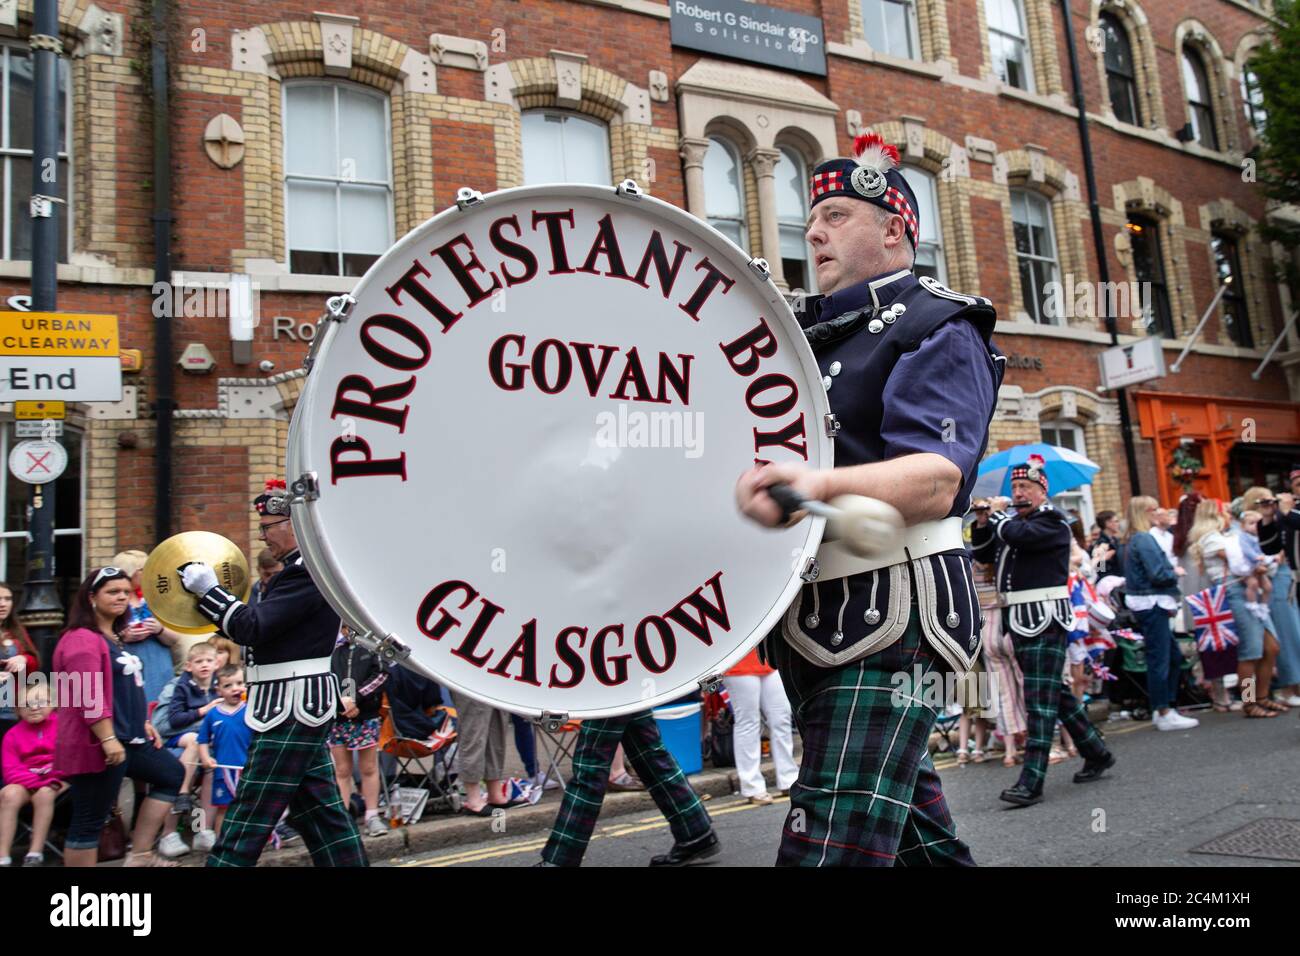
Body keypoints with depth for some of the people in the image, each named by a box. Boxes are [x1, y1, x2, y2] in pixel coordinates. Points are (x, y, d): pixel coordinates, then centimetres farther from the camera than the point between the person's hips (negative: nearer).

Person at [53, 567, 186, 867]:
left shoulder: (115, 637, 16)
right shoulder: (82, 639, -16)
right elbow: (89, 697, -24)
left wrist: (144, 723, 21)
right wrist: (108, 739, -27)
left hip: (127, 739, 11)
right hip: (97, 745, -11)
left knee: (172, 774, 16)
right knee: (90, 820, -3)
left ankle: (139, 855, 18)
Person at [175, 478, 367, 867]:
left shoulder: (308, 571, -17)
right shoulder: (303, 566, 15)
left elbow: (253, 628, -23)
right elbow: (267, 628, 15)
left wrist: (209, 588, -12)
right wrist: (209, 596, 7)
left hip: (290, 708, -10)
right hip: (302, 707, 10)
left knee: (247, 820, -2)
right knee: (320, 811, 15)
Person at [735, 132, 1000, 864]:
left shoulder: (937, 329, -6)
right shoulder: (805, 333, 18)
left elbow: (935, 482, -23)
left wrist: (822, 485, -41)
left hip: (888, 617, -8)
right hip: (809, 618, 8)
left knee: (830, 848, -13)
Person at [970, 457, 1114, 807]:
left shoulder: (1052, 519, -6)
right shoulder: (1012, 521, 19)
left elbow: (1021, 534, -24)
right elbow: (983, 554, 19)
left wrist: (995, 515, -7)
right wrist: (982, 523, 4)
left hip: (1044, 619, -9)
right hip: (1019, 620, 9)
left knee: (1041, 698, -10)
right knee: (1055, 691, 17)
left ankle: (1031, 783, -12)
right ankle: (1096, 753, 32)